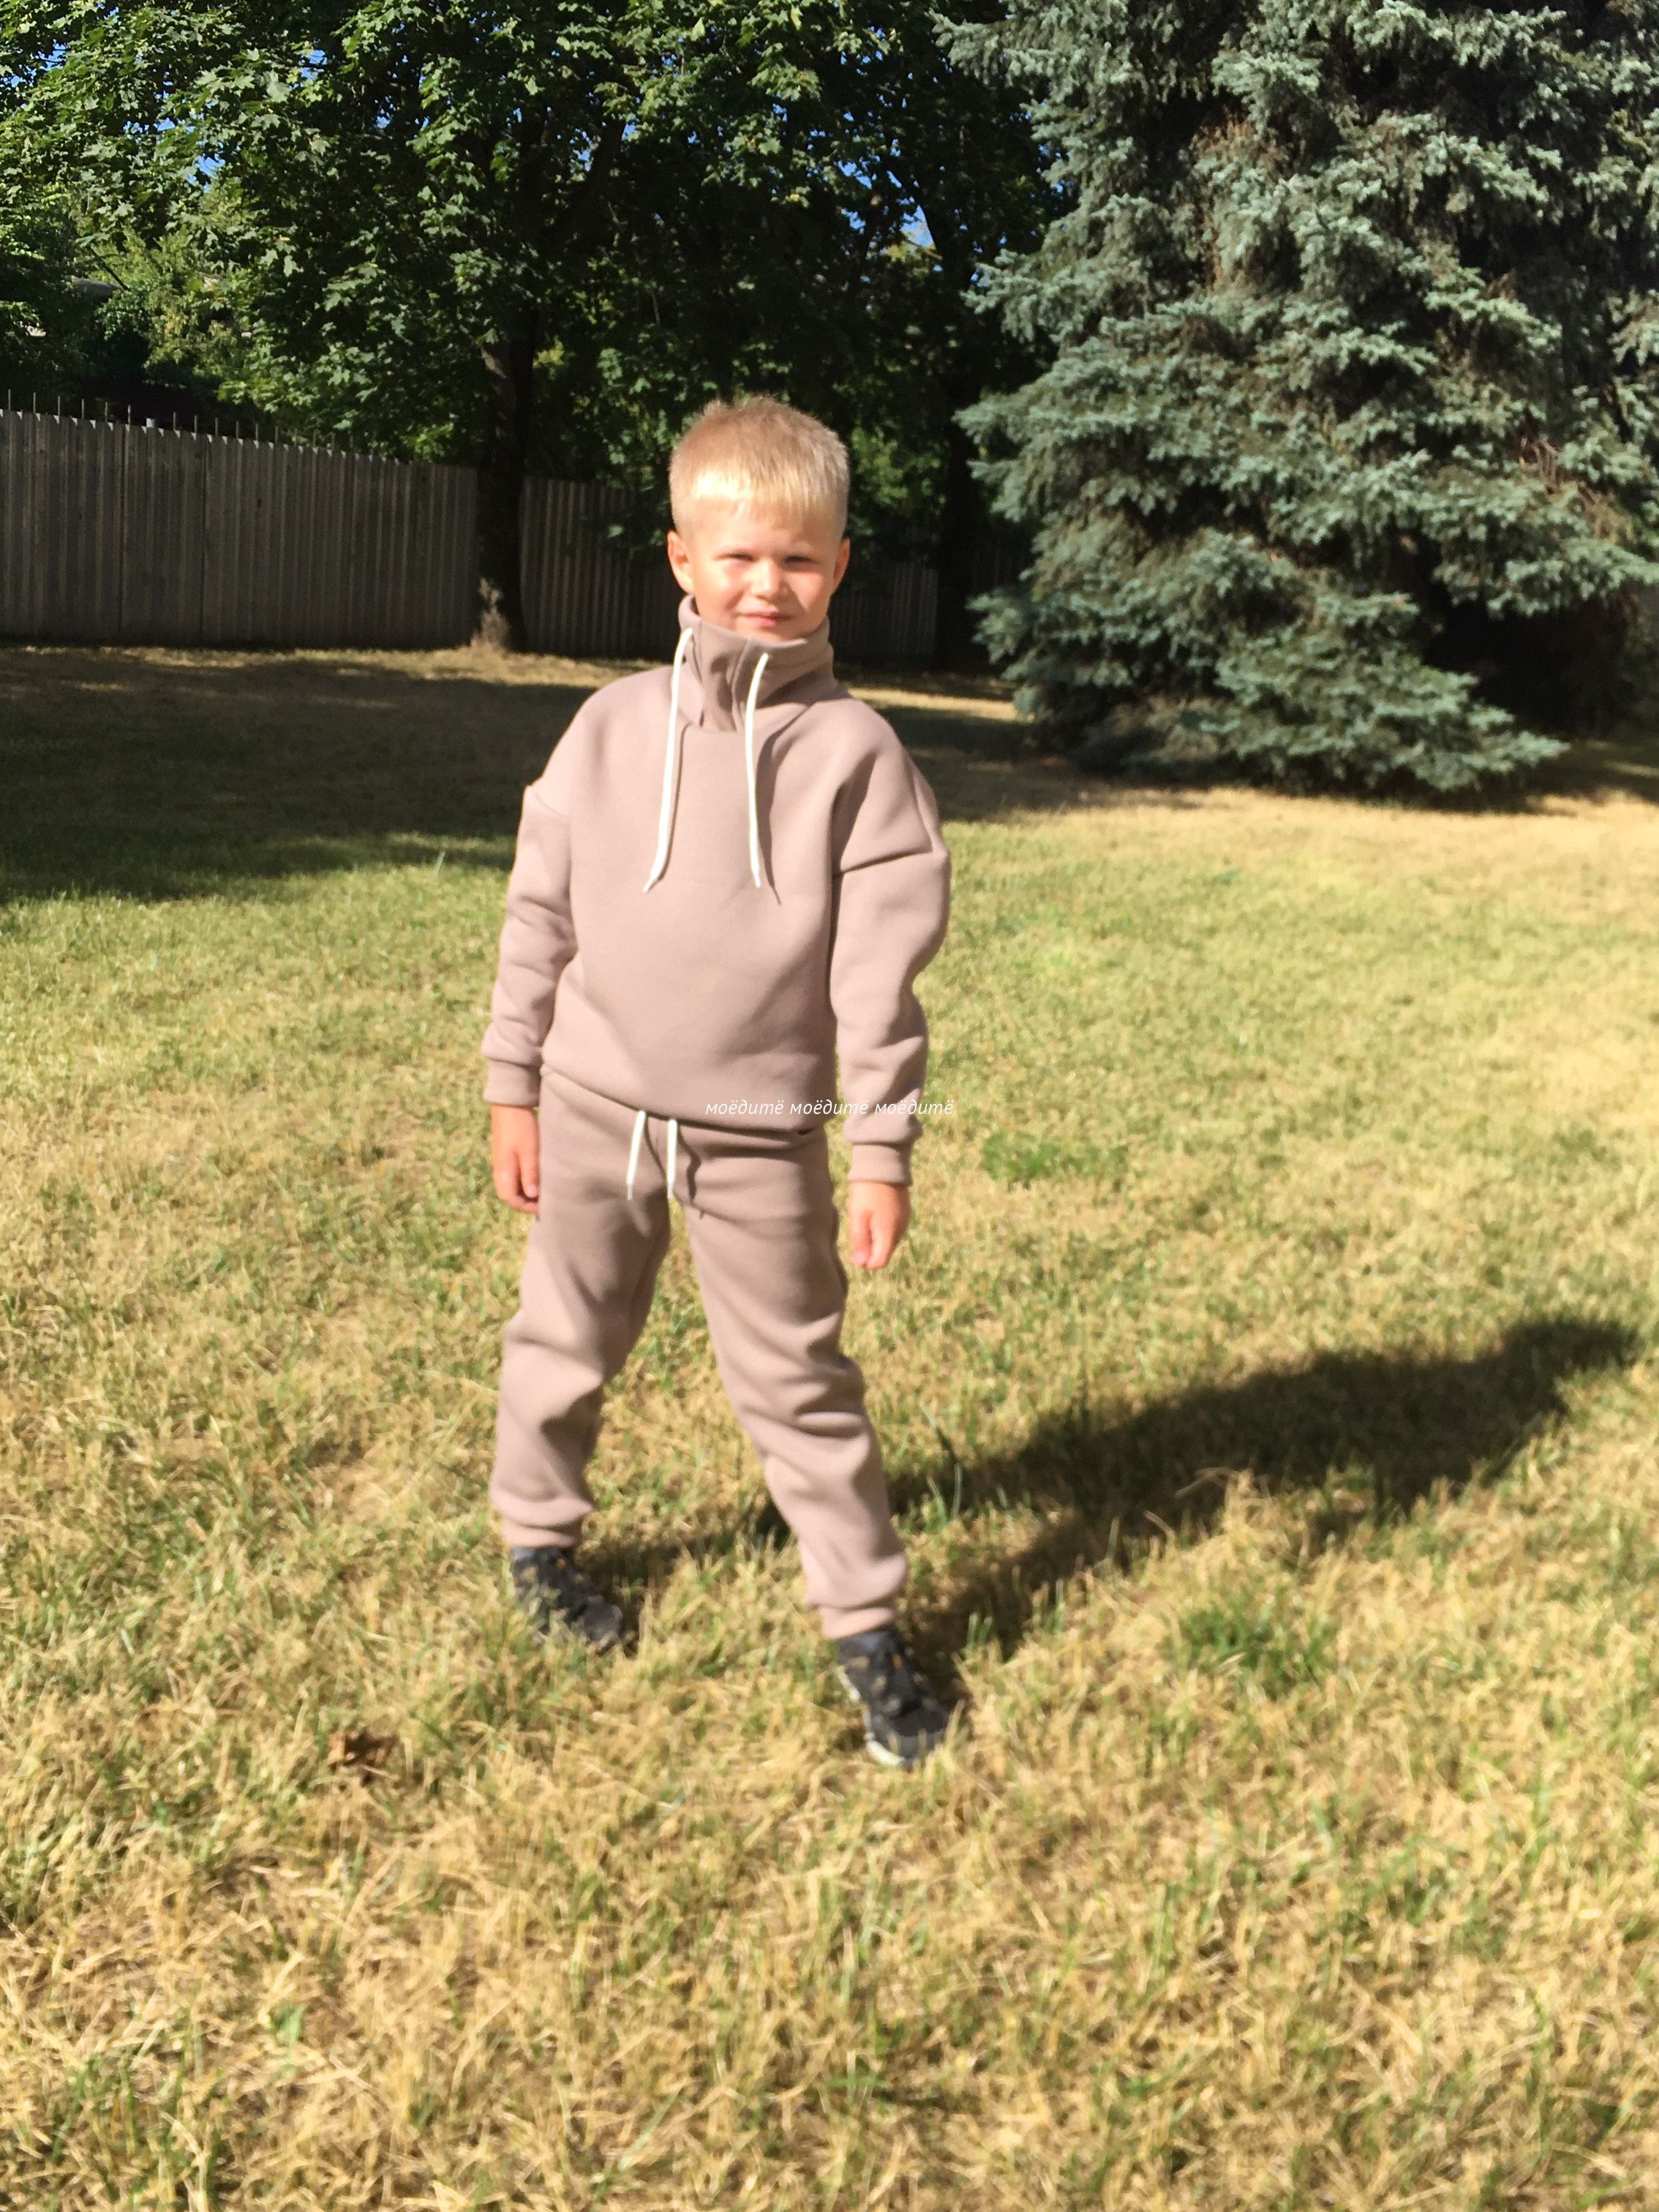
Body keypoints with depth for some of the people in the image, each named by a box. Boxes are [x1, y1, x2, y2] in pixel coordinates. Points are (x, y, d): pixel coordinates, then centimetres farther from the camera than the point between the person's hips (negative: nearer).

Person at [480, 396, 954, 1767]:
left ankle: (867, 1622, 19)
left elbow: (881, 965, -7)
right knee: (566, 1347, 18)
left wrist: (884, 1148, -9)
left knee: (798, 1381, 4)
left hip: (761, 1137, -2)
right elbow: (541, 915, 5)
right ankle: (538, 1537, 42)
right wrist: (515, 1091, 5)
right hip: (596, 1111, 3)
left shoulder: (854, 749, -7)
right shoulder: (615, 727, -1)